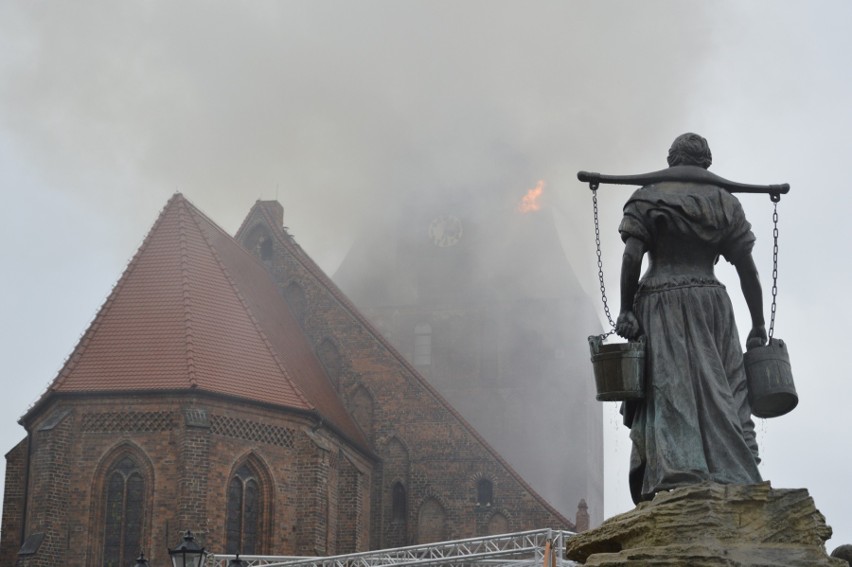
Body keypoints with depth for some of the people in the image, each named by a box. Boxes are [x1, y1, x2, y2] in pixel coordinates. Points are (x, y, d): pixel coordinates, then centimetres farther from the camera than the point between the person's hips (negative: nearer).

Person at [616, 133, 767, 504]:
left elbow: (632, 257, -8)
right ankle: (737, 482, -4)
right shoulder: (725, 203, 13)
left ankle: (677, 478, -24)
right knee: (724, 394, 3)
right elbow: (747, 269, 9)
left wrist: (626, 310, -7)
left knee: (671, 392, -9)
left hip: (661, 301, -2)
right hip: (712, 302, 3)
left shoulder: (647, 199, 5)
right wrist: (758, 325, 13)